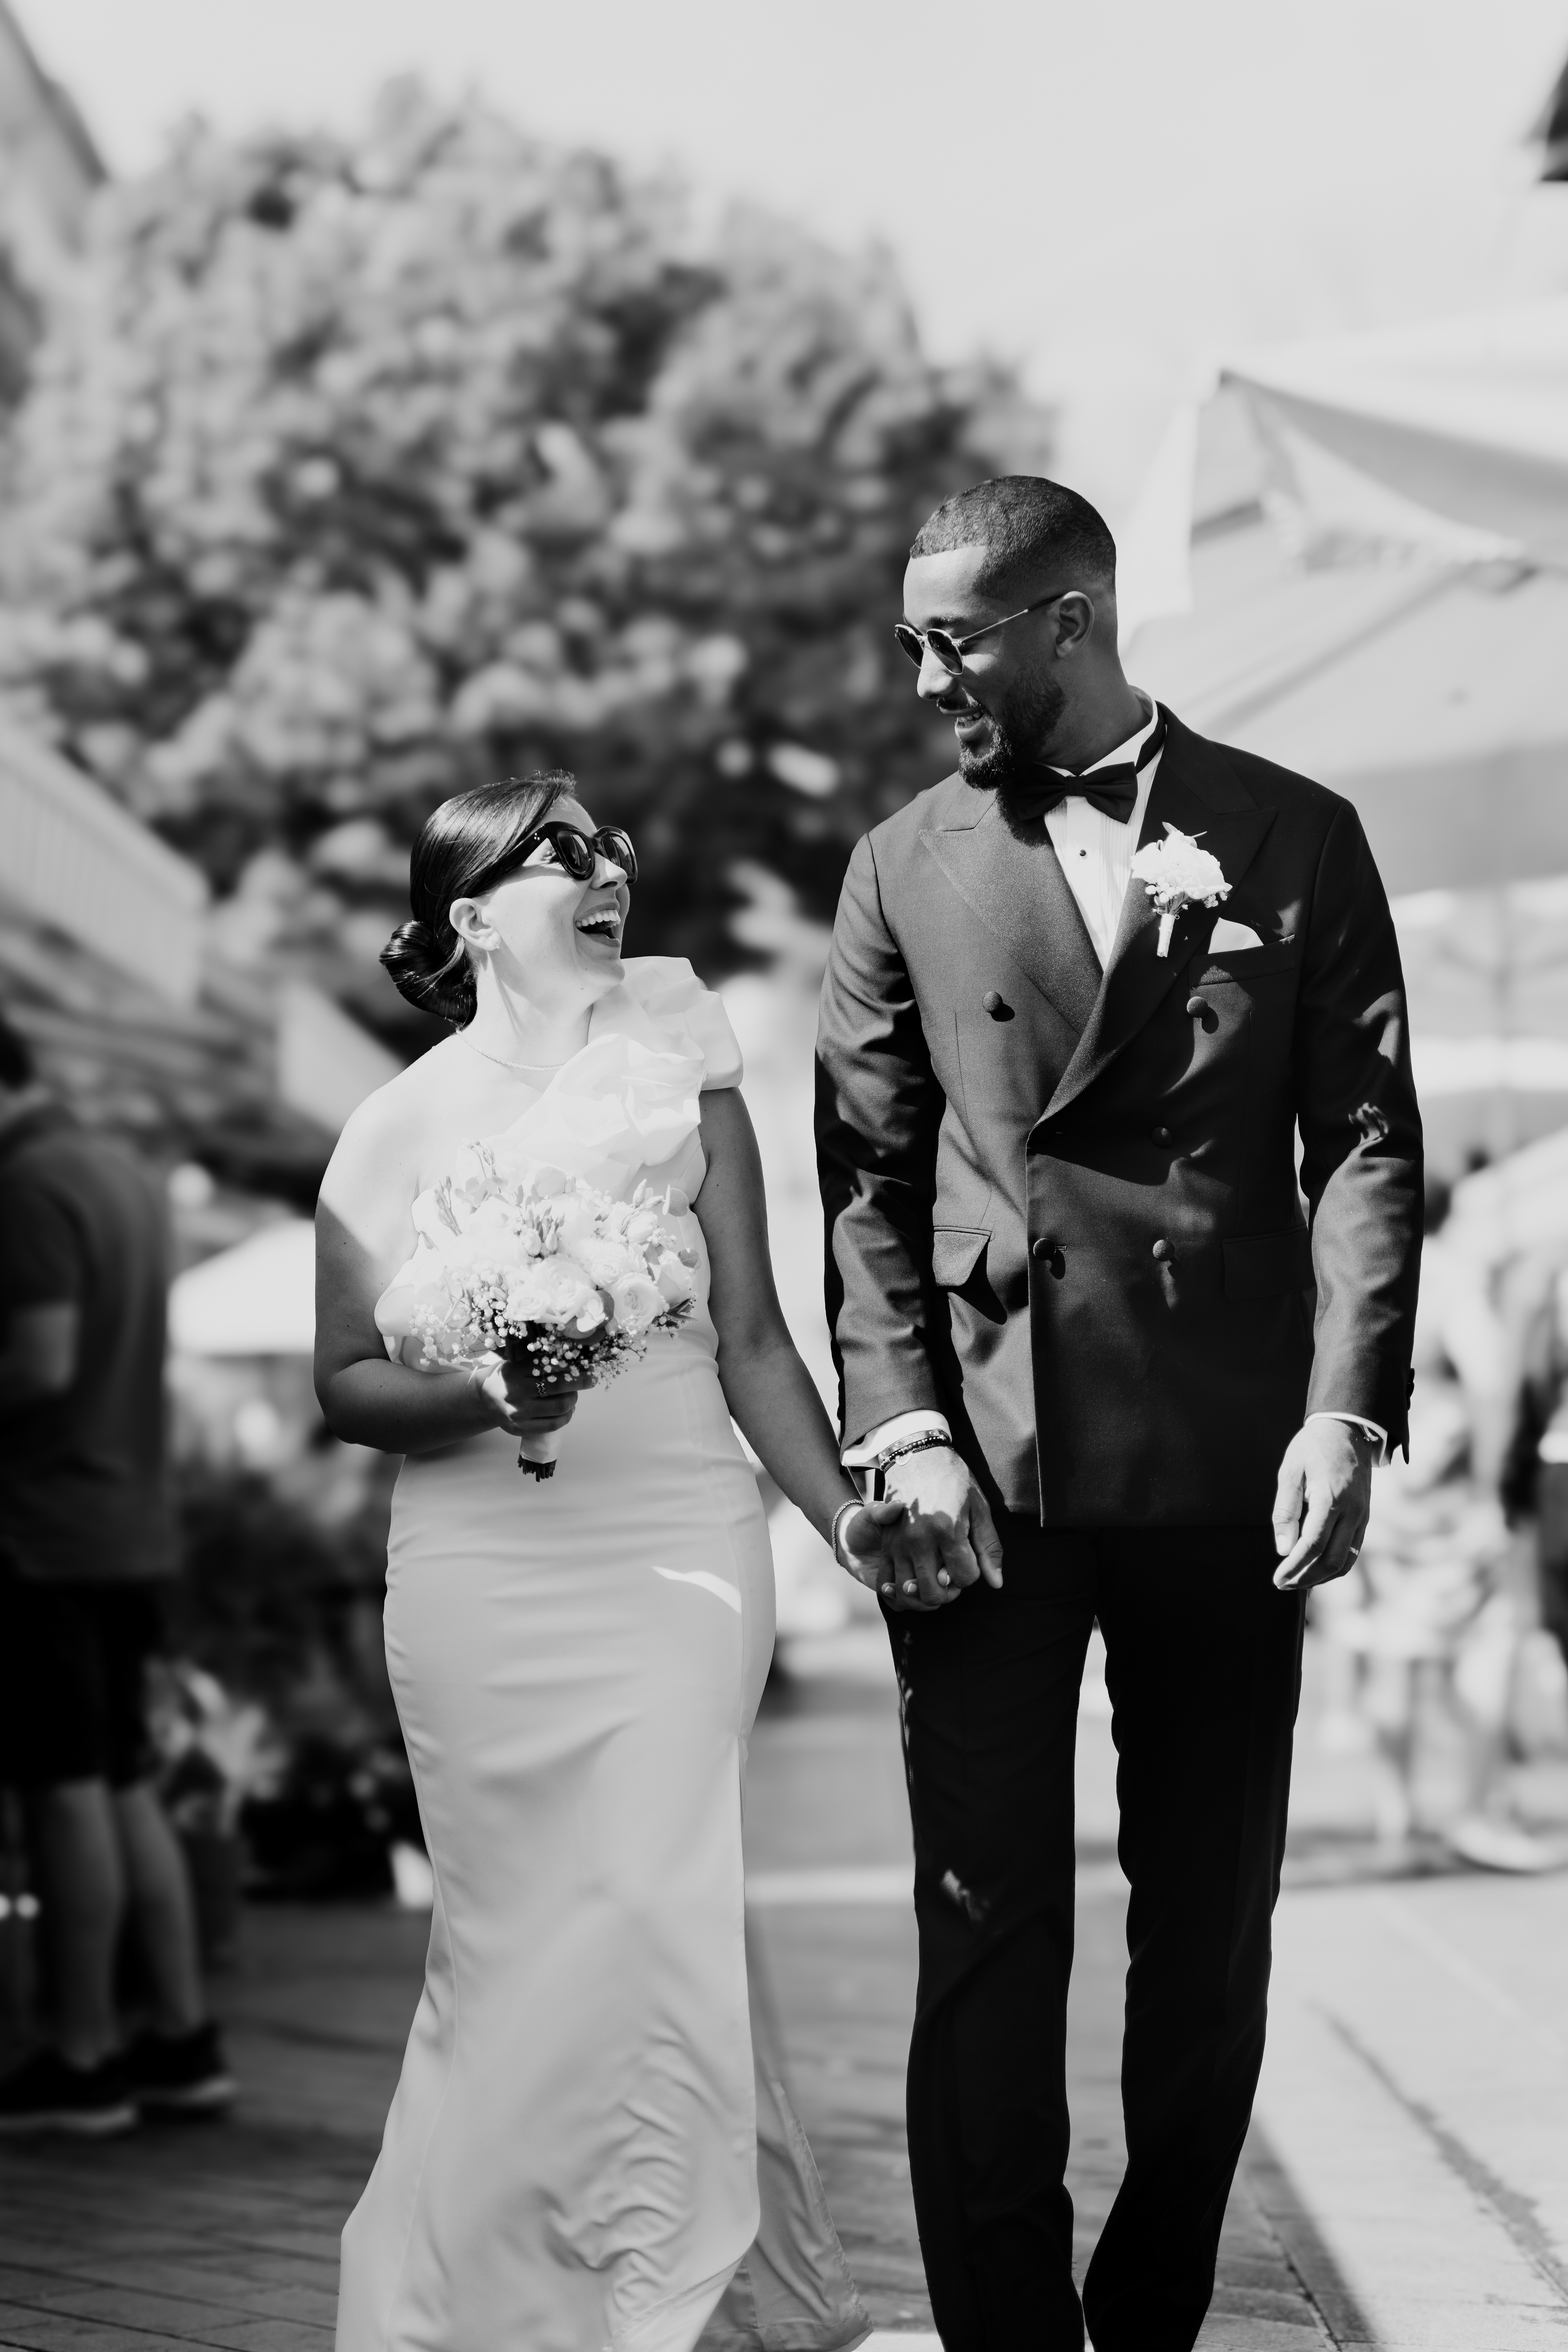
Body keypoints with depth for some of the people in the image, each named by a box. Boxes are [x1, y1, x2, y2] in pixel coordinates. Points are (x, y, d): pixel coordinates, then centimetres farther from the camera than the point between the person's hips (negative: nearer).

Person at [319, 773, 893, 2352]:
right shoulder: (403, 1124, 7)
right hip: (478, 1576, 0)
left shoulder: (677, 1079, 9)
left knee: (648, 1913, -11)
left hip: (674, 1558, 0)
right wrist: (483, 1396, -14)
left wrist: (840, 1511, -7)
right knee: (511, 1933, 1)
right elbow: (343, 1384, 5)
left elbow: (750, 1338, 6)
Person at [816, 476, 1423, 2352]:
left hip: (1223, 1471, 0)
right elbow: (867, 1180, 6)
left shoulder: (1294, 840, 7)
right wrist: (900, 1429, -7)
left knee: (1213, 1932, 8)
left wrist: (1347, 1413, -10)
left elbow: (1366, 1142, 2)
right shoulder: (906, 870, 9)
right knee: (987, 1935, -1)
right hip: (987, 1461, 0)